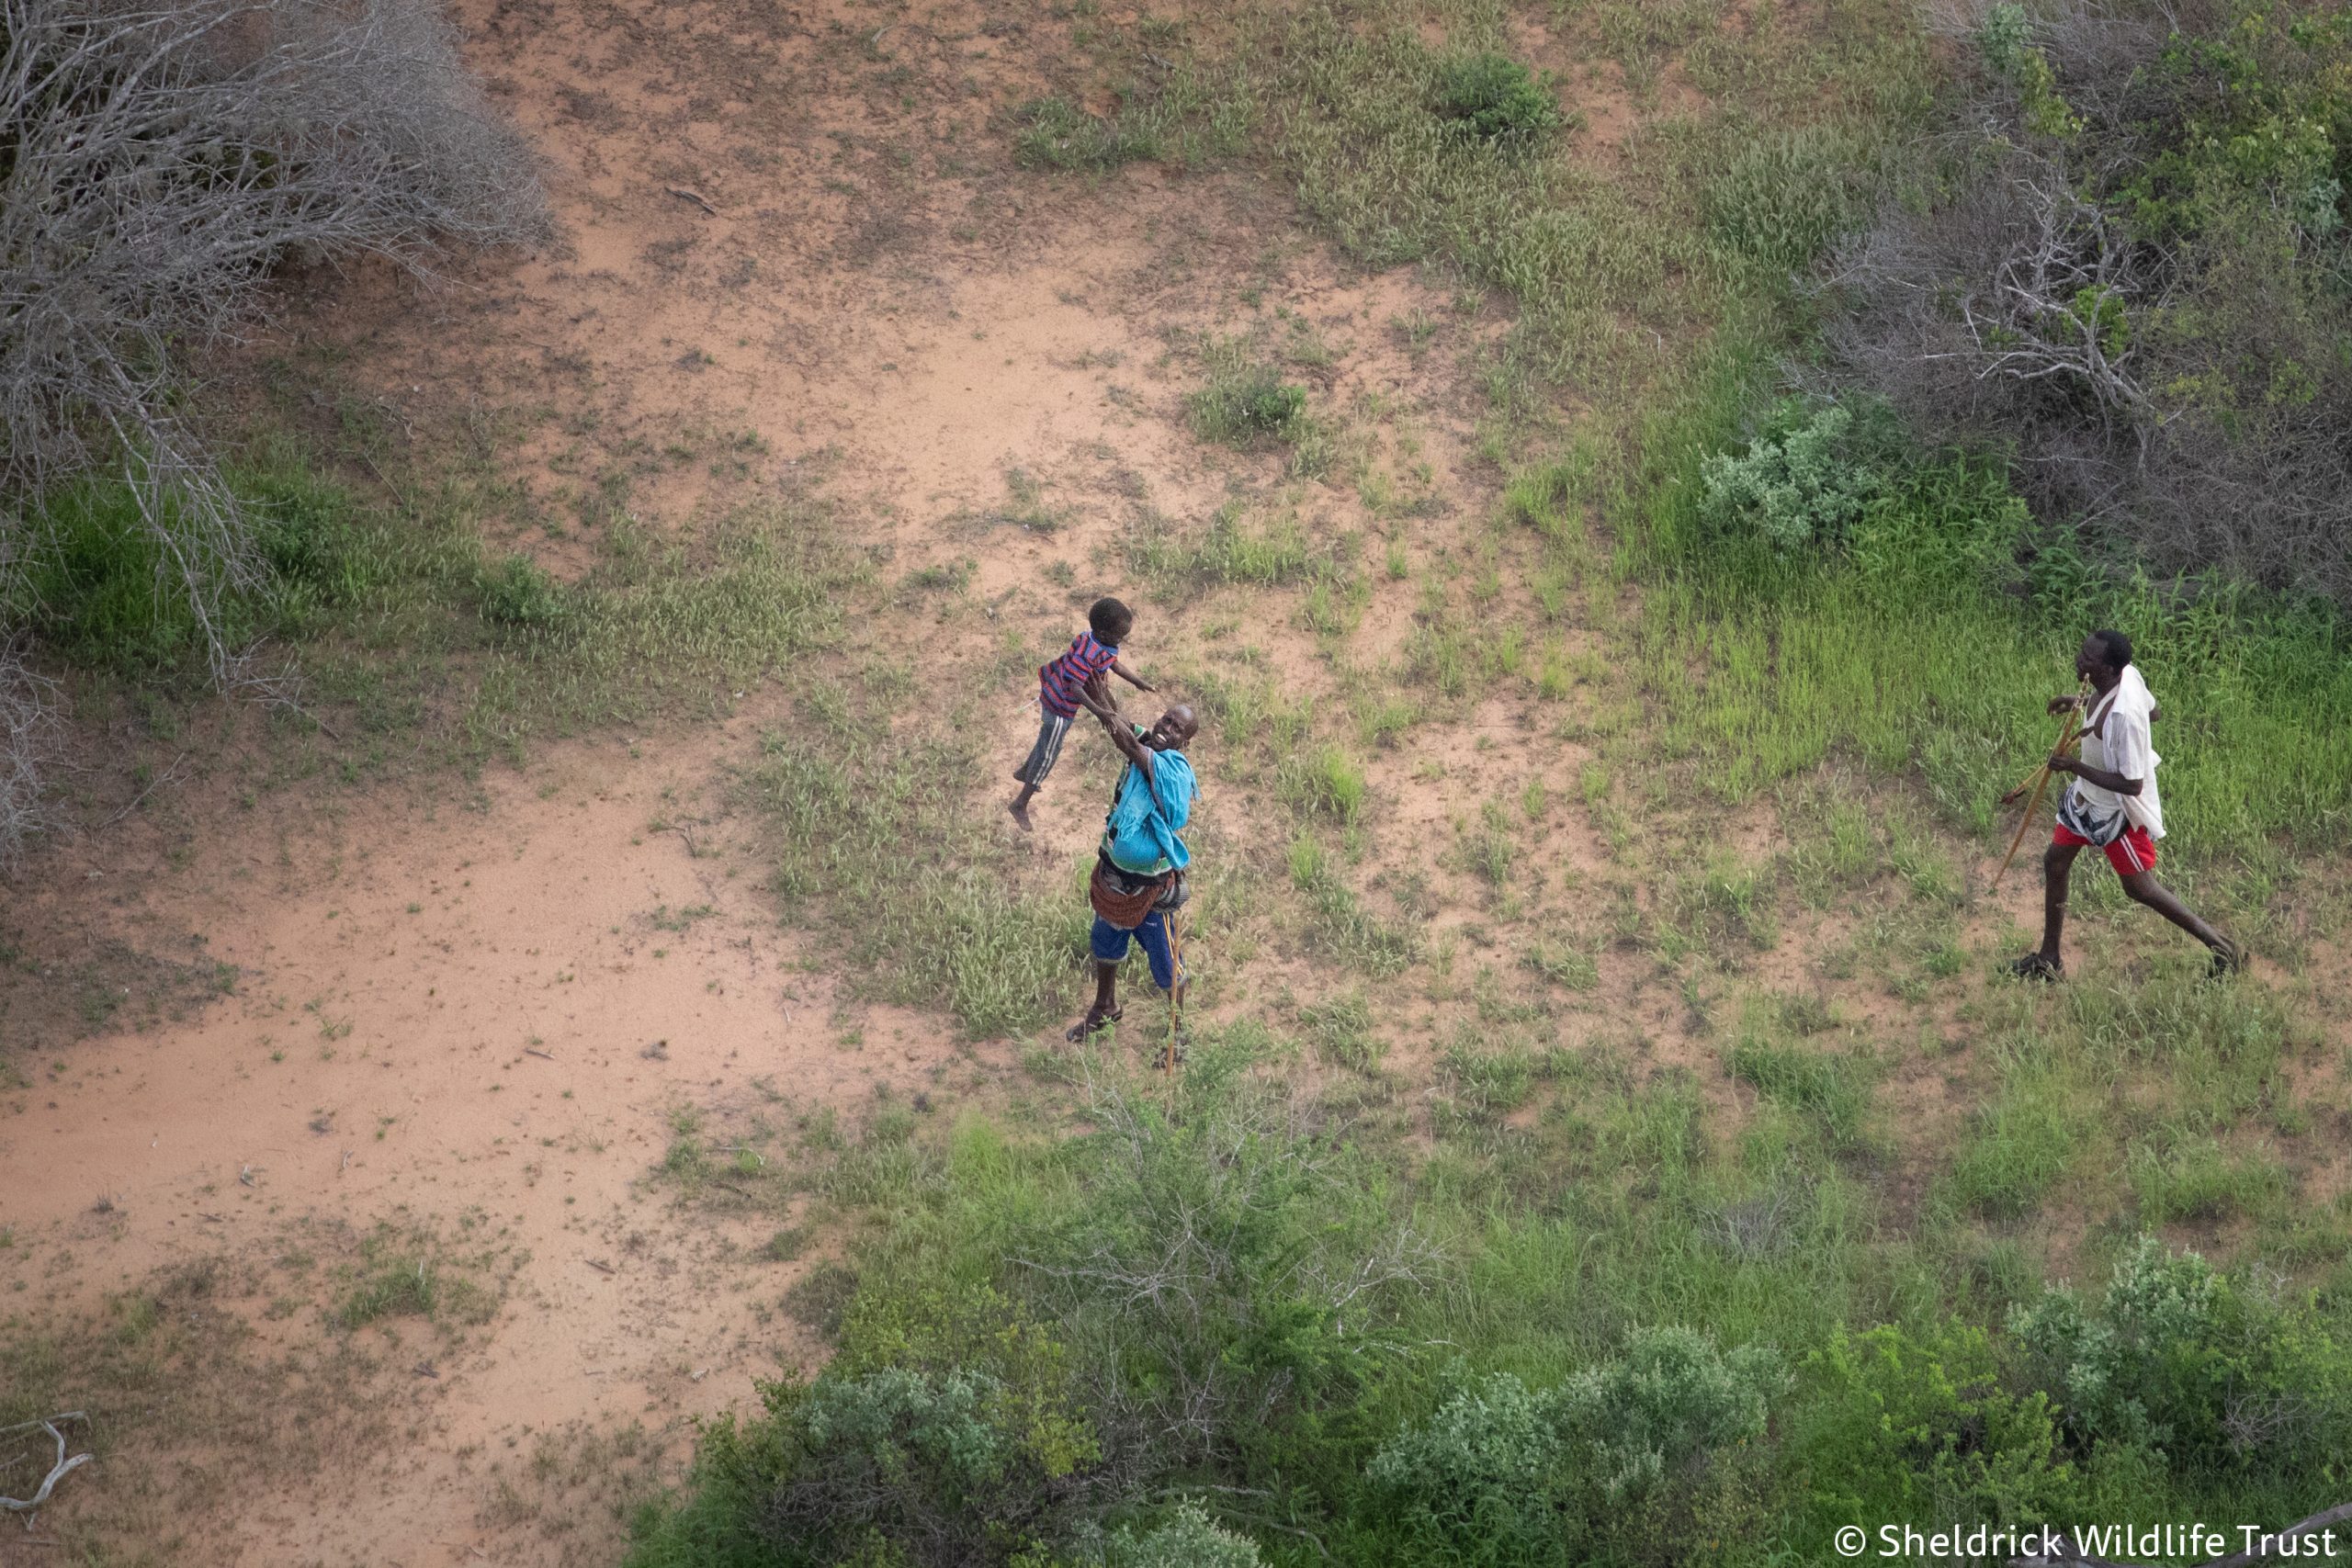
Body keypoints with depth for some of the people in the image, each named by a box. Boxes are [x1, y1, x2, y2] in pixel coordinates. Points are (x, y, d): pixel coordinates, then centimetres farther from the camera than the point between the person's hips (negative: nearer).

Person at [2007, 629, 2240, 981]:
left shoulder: (2123, 716, -39)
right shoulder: (2126, 674, -14)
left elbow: (2131, 784, -33)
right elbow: (2152, 709, 8)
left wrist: (2075, 766, -29)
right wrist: (2083, 703, 5)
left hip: (2119, 809, -9)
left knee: (2140, 888, 7)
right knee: (2055, 861, 17)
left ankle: (2223, 948, 21)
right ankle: (2049, 959, 33)